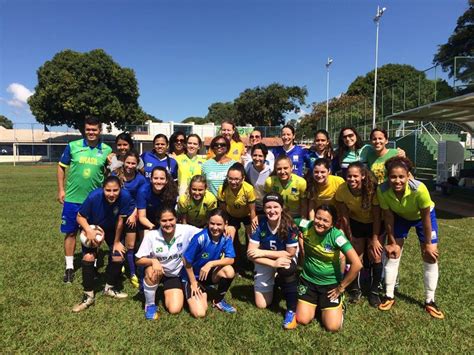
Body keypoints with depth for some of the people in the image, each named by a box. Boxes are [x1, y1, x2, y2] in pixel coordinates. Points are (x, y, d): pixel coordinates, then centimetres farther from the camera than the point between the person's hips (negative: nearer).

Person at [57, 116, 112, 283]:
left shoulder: (107, 150, -1)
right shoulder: (73, 146, -3)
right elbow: (61, 167, 5)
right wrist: (61, 190, 1)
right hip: (72, 198, 0)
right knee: (70, 232, 9)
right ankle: (69, 267, 24)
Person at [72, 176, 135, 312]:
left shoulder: (125, 196, -34)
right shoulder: (94, 197, -36)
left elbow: (120, 220, -21)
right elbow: (80, 216, -21)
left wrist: (117, 241, -10)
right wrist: (88, 230, -39)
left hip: (112, 230, 1)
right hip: (92, 228, -1)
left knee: (118, 257, -4)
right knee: (88, 257, -15)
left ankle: (110, 288, 24)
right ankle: (88, 296, 4)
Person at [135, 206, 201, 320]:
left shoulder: (186, 231, -23)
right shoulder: (151, 235, -22)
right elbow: (139, 260, -17)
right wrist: (153, 261, -36)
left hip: (175, 275, 1)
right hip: (156, 271, 0)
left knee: (175, 309, -12)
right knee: (152, 271, -37)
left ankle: (167, 291, 24)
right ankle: (149, 304, -7)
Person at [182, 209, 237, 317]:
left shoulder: (226, 238, -14)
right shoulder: (200, 238, -28)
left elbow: (230, 260, -19)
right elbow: (186, 261, -19)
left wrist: (211, 264, -31)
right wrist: (193, 283, -11)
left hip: (209, 274, 4)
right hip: (192, 276, -4)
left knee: (229, 271, -28)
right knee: (200, 313, -19)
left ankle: (218, 301, 0)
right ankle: (192, 293, 15)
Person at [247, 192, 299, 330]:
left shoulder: (290, 226, -25)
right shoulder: (259, 225, -22)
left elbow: (290, 253, -20)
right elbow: (251, 254, -22)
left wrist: (263, 252, -24)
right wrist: (273, 263, -35)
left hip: (285, 259, -1)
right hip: (265, 263, 2)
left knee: (286, 268, -38)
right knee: (261, 305, -1)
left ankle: (292, 310, -17)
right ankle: (273, 283, 31)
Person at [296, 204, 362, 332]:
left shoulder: (336, 235, -24)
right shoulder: (306, 227, -17)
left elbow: (357, 264, -26)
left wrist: (341, 287, -15)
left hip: (331, 283, -2)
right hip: (308, 280, 2)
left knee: (333, 327, -7)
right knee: (302, 320, -4)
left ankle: (338, 304, 24)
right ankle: (315, 302, 26)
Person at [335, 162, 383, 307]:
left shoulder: (373, 189, -31)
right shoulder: (341, 190, -25)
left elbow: (377, 217, -21)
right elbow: (344, 216, -13)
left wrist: (375, 239, -15)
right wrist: (349, 236, -6)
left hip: (374, 224, -1)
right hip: (356, 223, 2)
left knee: (376, 256, -3)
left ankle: (374, 291, 15)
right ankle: (355, 289, 24)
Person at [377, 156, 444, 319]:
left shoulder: (419, 189, -40)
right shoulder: (382, 190, -34)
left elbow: (425, 218, -25)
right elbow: (388, 216, -18)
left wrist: (428, 244, -15)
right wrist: (392, 242, -9)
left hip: (424, 216, -1)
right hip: (400, 217, 2)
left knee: (430, 257, -2)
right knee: (392, 254, 1)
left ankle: (429, 301, 16)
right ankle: (389, 296, 15)